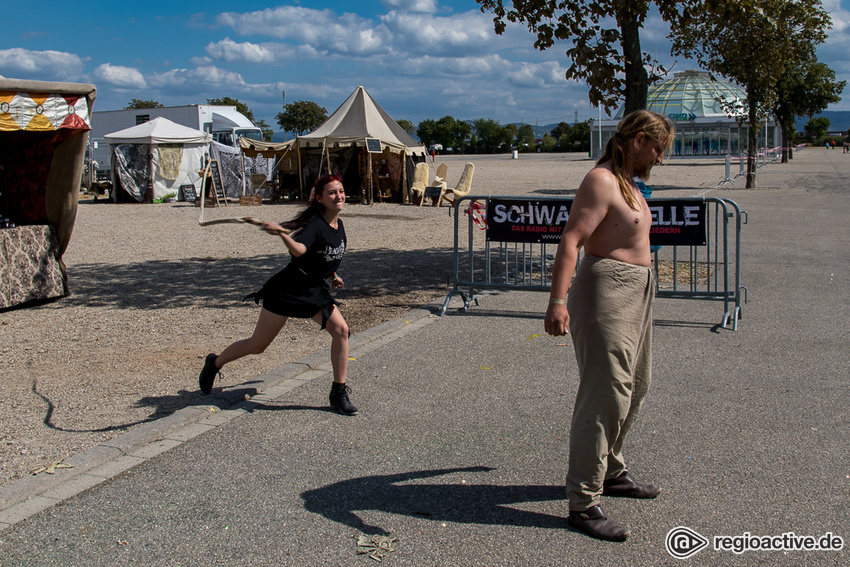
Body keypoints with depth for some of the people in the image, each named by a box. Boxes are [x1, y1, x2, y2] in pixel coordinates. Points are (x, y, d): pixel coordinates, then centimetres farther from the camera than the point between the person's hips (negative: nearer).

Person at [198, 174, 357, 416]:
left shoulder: (339, 224, 3)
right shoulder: (315, 224, -22)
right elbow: (298, 250, -43)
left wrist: (331, 275, 19)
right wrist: (281, 233, -58)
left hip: (315, 290, 7)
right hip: (288, 288, -7)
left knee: (340, 329, -15)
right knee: (257, 345, 5)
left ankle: (339, 392, -5)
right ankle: (215, 363, 32)